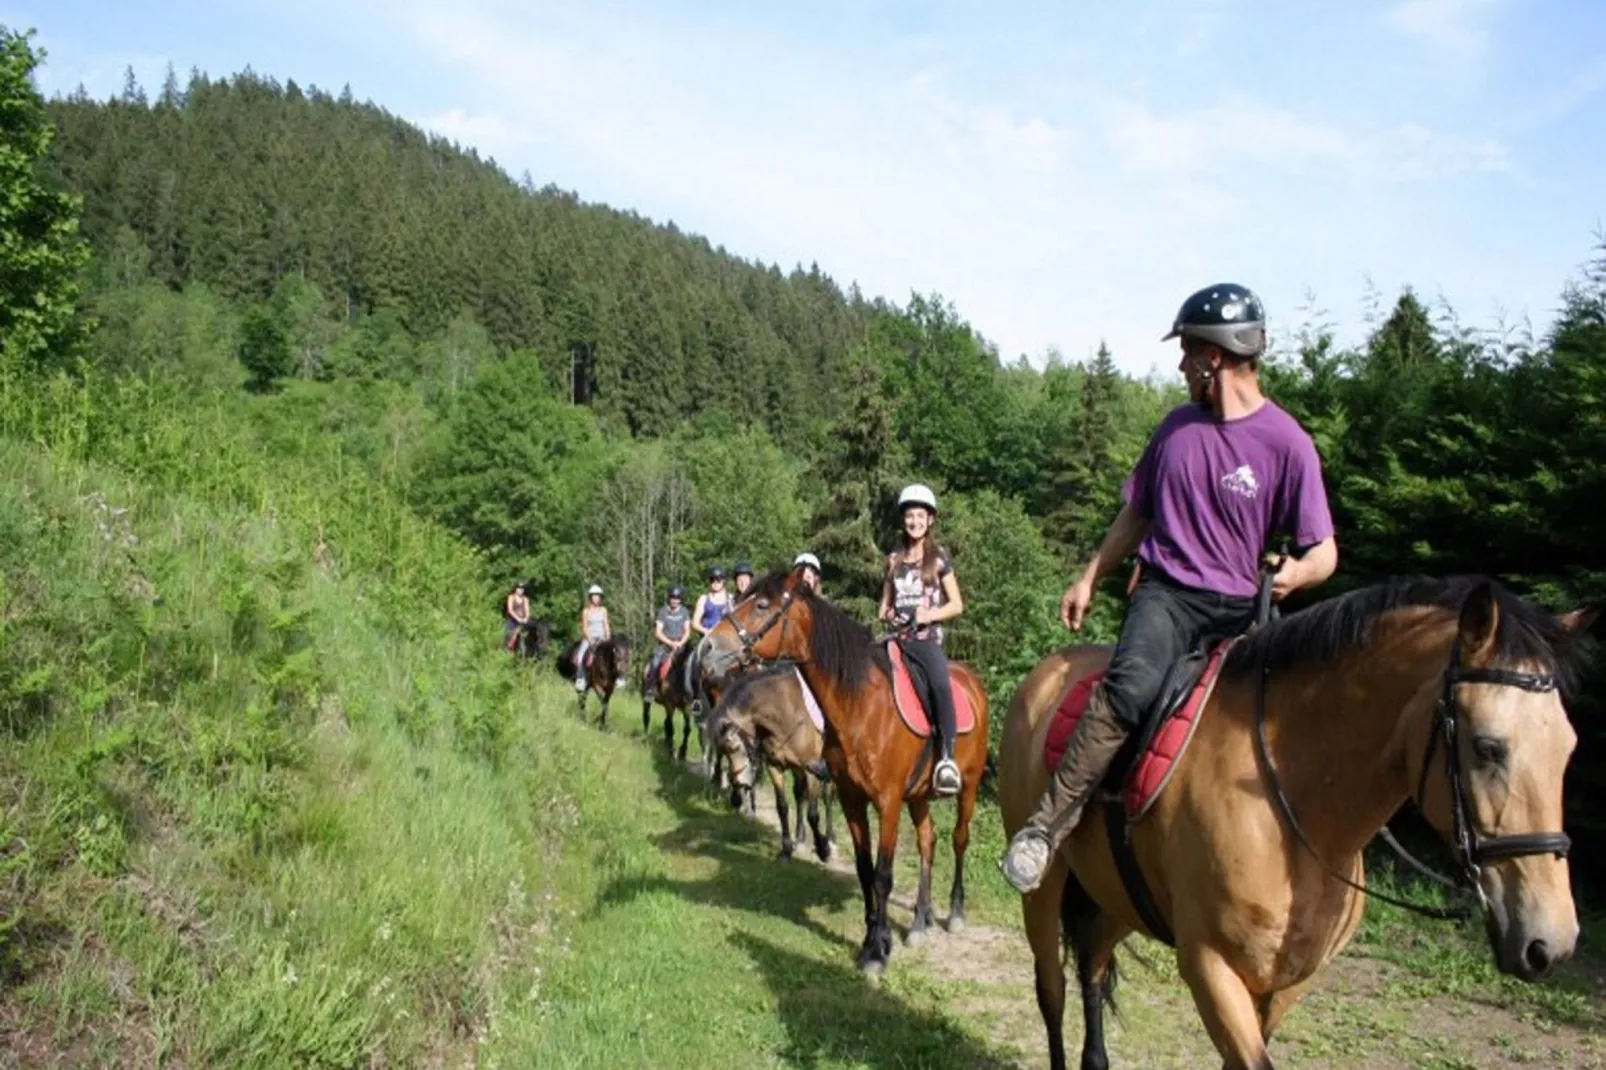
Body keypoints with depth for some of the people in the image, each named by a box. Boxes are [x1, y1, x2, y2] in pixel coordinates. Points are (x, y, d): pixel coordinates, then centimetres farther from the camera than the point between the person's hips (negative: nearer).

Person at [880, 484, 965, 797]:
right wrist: (885, 615, 0)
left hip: (927, 638, -4)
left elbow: (957, 605, 5)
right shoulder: (894, 560, 16)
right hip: (896, 636, 5)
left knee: (941, 684, -33)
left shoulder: (939, 558, 7)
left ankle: (947, 758, -30)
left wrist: (931, 614, -11)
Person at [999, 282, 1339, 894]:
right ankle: (1046, 825, -30)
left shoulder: (1287, 443, -2)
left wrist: (1296, 573, -23)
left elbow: (1324, 552, 0)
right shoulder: (1178, 425, 13)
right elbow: (1137, 514, 24)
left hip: (1239, 608, 0)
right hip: (1165, 591, 0)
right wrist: (1090, 577, 20)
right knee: (1131, 684, -28)